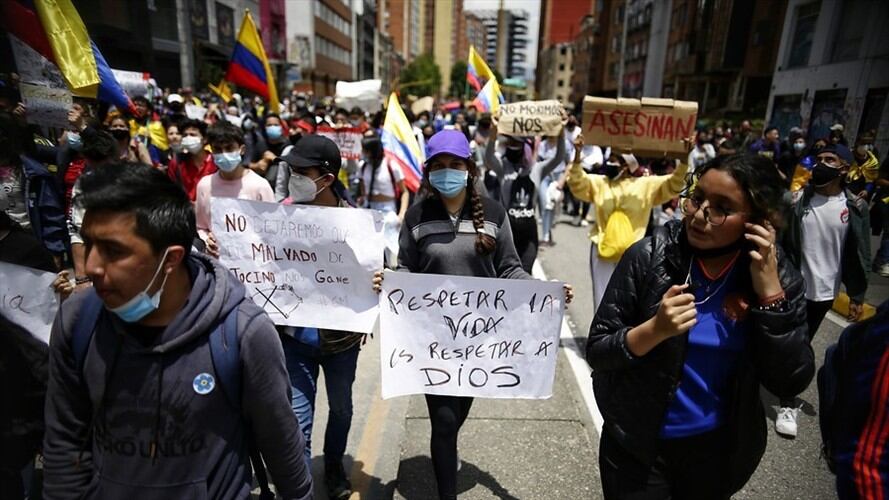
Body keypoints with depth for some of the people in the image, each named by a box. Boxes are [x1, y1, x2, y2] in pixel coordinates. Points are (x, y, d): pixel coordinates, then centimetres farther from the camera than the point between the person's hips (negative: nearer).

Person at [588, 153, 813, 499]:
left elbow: (790, 384, -13)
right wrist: (654, 330, -31)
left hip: (721, 449, 3)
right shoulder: (649, 257, -17)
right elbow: (596, 351, -15)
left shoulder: (778, 275, -9)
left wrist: (770, 292, -21)